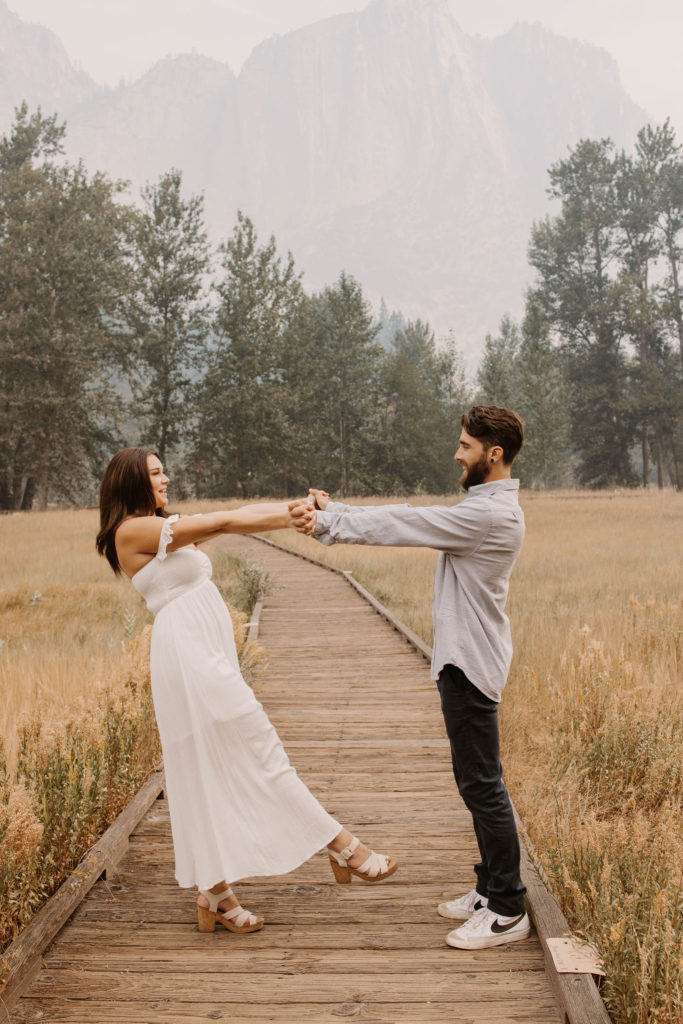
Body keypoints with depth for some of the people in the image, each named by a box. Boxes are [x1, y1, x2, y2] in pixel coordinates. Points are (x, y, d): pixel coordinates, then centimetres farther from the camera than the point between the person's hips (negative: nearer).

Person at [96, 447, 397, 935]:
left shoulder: (166, 529, 21)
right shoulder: (133, 530, -7)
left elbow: (233, 520, 12)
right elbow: (222, 522, -12)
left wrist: (295, 509, 2)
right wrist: (290, 517, -13)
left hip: (210, 656, 10)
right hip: (188, 653, -10)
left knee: (214, 773, 10)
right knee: (260, 753, -5)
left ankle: (215, 895, 16)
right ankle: (343, 846, 0)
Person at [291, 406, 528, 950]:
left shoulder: (493, 513, -19)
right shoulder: (485, 507, 14)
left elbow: (406, 524, -19)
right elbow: (412, 521, 13)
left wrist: (329, 523, -14)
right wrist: (334, 510, 9)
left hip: (471, 665, -11)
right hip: (463, 660, 11)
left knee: (483, 784, -4)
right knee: (476, 782, 16)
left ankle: (507, 912, 6)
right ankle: (492, 890, 27)